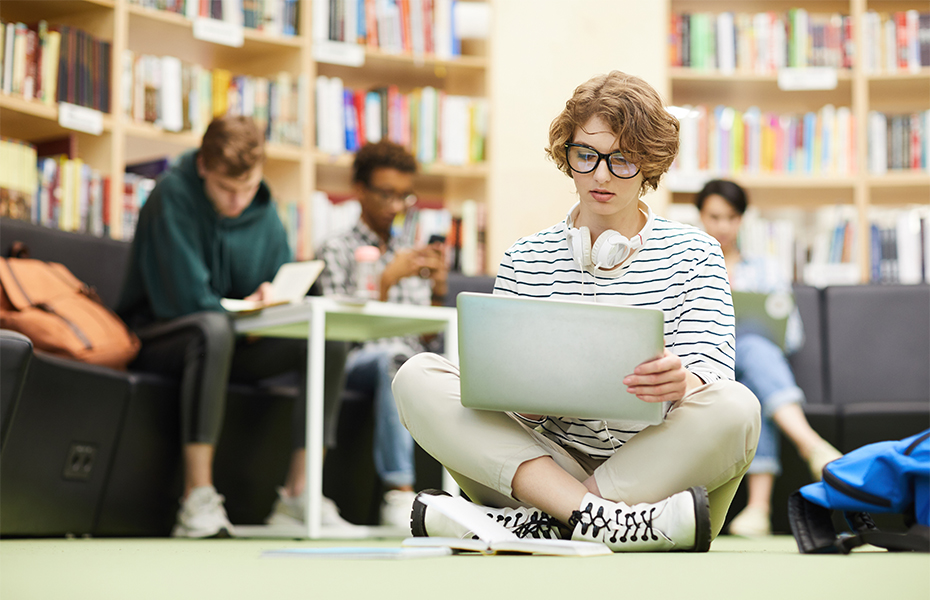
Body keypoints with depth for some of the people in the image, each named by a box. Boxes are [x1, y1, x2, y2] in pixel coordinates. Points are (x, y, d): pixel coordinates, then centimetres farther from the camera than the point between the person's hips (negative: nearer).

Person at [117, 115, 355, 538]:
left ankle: (298, 494, -14)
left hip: (233, 343, 7)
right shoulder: (174, 195, -17)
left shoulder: (264, 210, 4)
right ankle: (198, 501, -41)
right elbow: (186, 299, -21)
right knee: (214, 327, -41)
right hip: (156, 339, -6)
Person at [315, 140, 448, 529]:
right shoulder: (337, 250, 11)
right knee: (394, 356, -39)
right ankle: (399, 493, -45)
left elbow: (426, 337, 17)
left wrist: (437, 291, -1)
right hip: (355, 362, -4)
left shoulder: (410, 256, 25)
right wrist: (388, 280, -11)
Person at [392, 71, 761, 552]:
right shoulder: (524, 261, 12)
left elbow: (713, 377, -5)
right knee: (418, 376, -17)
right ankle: (594, 514, -33)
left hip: (656, 472, -1)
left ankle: (533, 525, -31)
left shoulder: (693, 254, 9)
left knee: (736, 408, -31)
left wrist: (681, 382, -30)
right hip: (545, 465, 1)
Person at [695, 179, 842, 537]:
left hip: (755, 358, 1)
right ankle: (810, 442, -63)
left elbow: (793, 335, 13)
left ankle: (759, 502, -56)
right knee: (754, 348, -38)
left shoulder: (763, 270, 25)